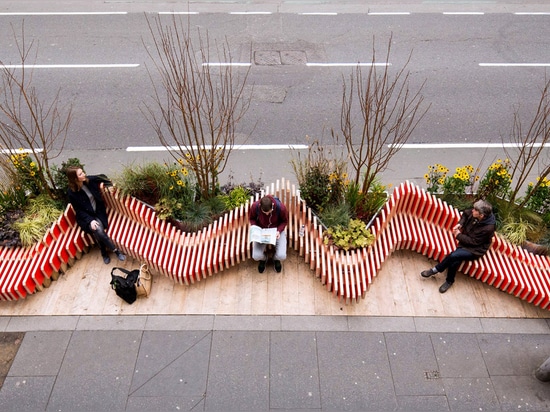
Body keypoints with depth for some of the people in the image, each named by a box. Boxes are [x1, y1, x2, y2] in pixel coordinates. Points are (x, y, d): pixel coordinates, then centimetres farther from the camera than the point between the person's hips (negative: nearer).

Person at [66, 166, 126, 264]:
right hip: (85, 217, -2)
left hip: (98, 212, 3)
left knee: (98, 232, -26)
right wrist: (90, 220, -21)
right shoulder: (72, 193, -15)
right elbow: (79, 211, -10)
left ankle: (104, 253, -3)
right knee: (98, 230, -30)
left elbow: (102, 178, 18)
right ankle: (116, 250, -13)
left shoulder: (90, 180, -7)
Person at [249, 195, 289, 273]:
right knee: (256, 256, -18)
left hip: (276, 230, 0)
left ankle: (276, 259, 21)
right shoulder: (255, 206, -25)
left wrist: (279, 231, -24)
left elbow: (285, 221, -7)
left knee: (282, 256, -20)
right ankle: (263, 259, 22)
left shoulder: (281, 207, -28)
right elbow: (251, 218, -2)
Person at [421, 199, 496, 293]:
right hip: (466, 241, 6)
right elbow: (465, 213, 11)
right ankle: (449, 281, 5)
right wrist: (460, 224, -4)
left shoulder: (488, 228, -30)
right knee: (455, 261, -17)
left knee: (453, 255, -25)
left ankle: (435, 270, -3)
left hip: (475, 250, -6)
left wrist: (459, 235, -13)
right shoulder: (475, 213, -14)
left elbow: (473, 241, -21)